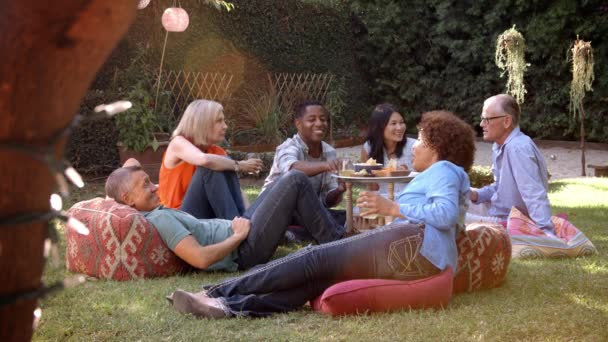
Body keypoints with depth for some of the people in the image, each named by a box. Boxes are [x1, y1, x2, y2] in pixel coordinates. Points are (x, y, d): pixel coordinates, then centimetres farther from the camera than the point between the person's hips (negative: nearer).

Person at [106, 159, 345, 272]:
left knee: (287, 180, 20)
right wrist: (238, 236, -20)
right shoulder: (160, 219, -23)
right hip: (244, 248, -11)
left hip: (237, 233, 11)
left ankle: (330, 235, 25)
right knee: (296, 181, -6)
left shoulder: (151, 214, 7)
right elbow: (201, 259, -32)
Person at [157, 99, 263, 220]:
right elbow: (204, 160, -34)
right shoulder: (178, 143, -11)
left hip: (210, 218, 6)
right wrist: (239, 165, -20)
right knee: (212, 167, -25)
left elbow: (236, 190, -1)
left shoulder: (217, 152, 6)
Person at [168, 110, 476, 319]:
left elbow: (447, 214, -13)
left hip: (413, 244, -9)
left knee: (317, 258, -12)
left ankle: (219, 292, -14)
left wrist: (393, 208, -12)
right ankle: (234, 306, -22)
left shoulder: (443, 169, 6)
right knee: (321, 276, -5)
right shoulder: (439, 176, 38)